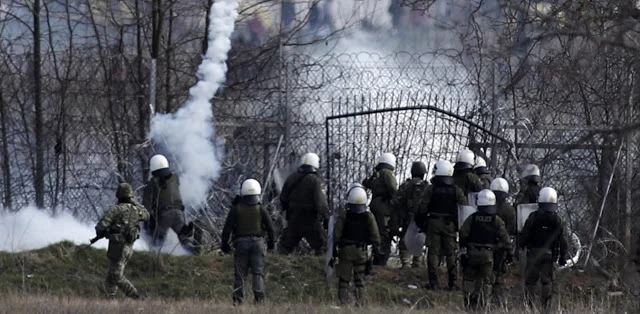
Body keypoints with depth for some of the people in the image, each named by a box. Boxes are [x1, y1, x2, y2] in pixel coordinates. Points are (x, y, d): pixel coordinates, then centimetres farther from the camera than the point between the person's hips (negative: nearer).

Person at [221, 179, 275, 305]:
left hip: (241, 243, 0)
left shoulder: (236, 209, -4)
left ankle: (238, 300, 5)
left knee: (240, 274, 6)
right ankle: (259, 298, -9)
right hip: (258, 242, 0)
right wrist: (271, 242, 14)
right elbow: (270, 227, -1)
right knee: (258, 273, 2)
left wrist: (224, 243, 7)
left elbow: (227, 228, -5)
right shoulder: (261, 209, -3)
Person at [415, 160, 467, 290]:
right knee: (451, 253, 9)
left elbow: (422, 208, -4)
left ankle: (433, 282, -2)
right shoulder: (456, 190, -1)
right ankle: (453, 282, 7)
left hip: (433, 223, -1)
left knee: (433, 252, 3)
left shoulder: (431, 189, -6)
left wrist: (420, 223, 8)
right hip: (450, 225, 1)